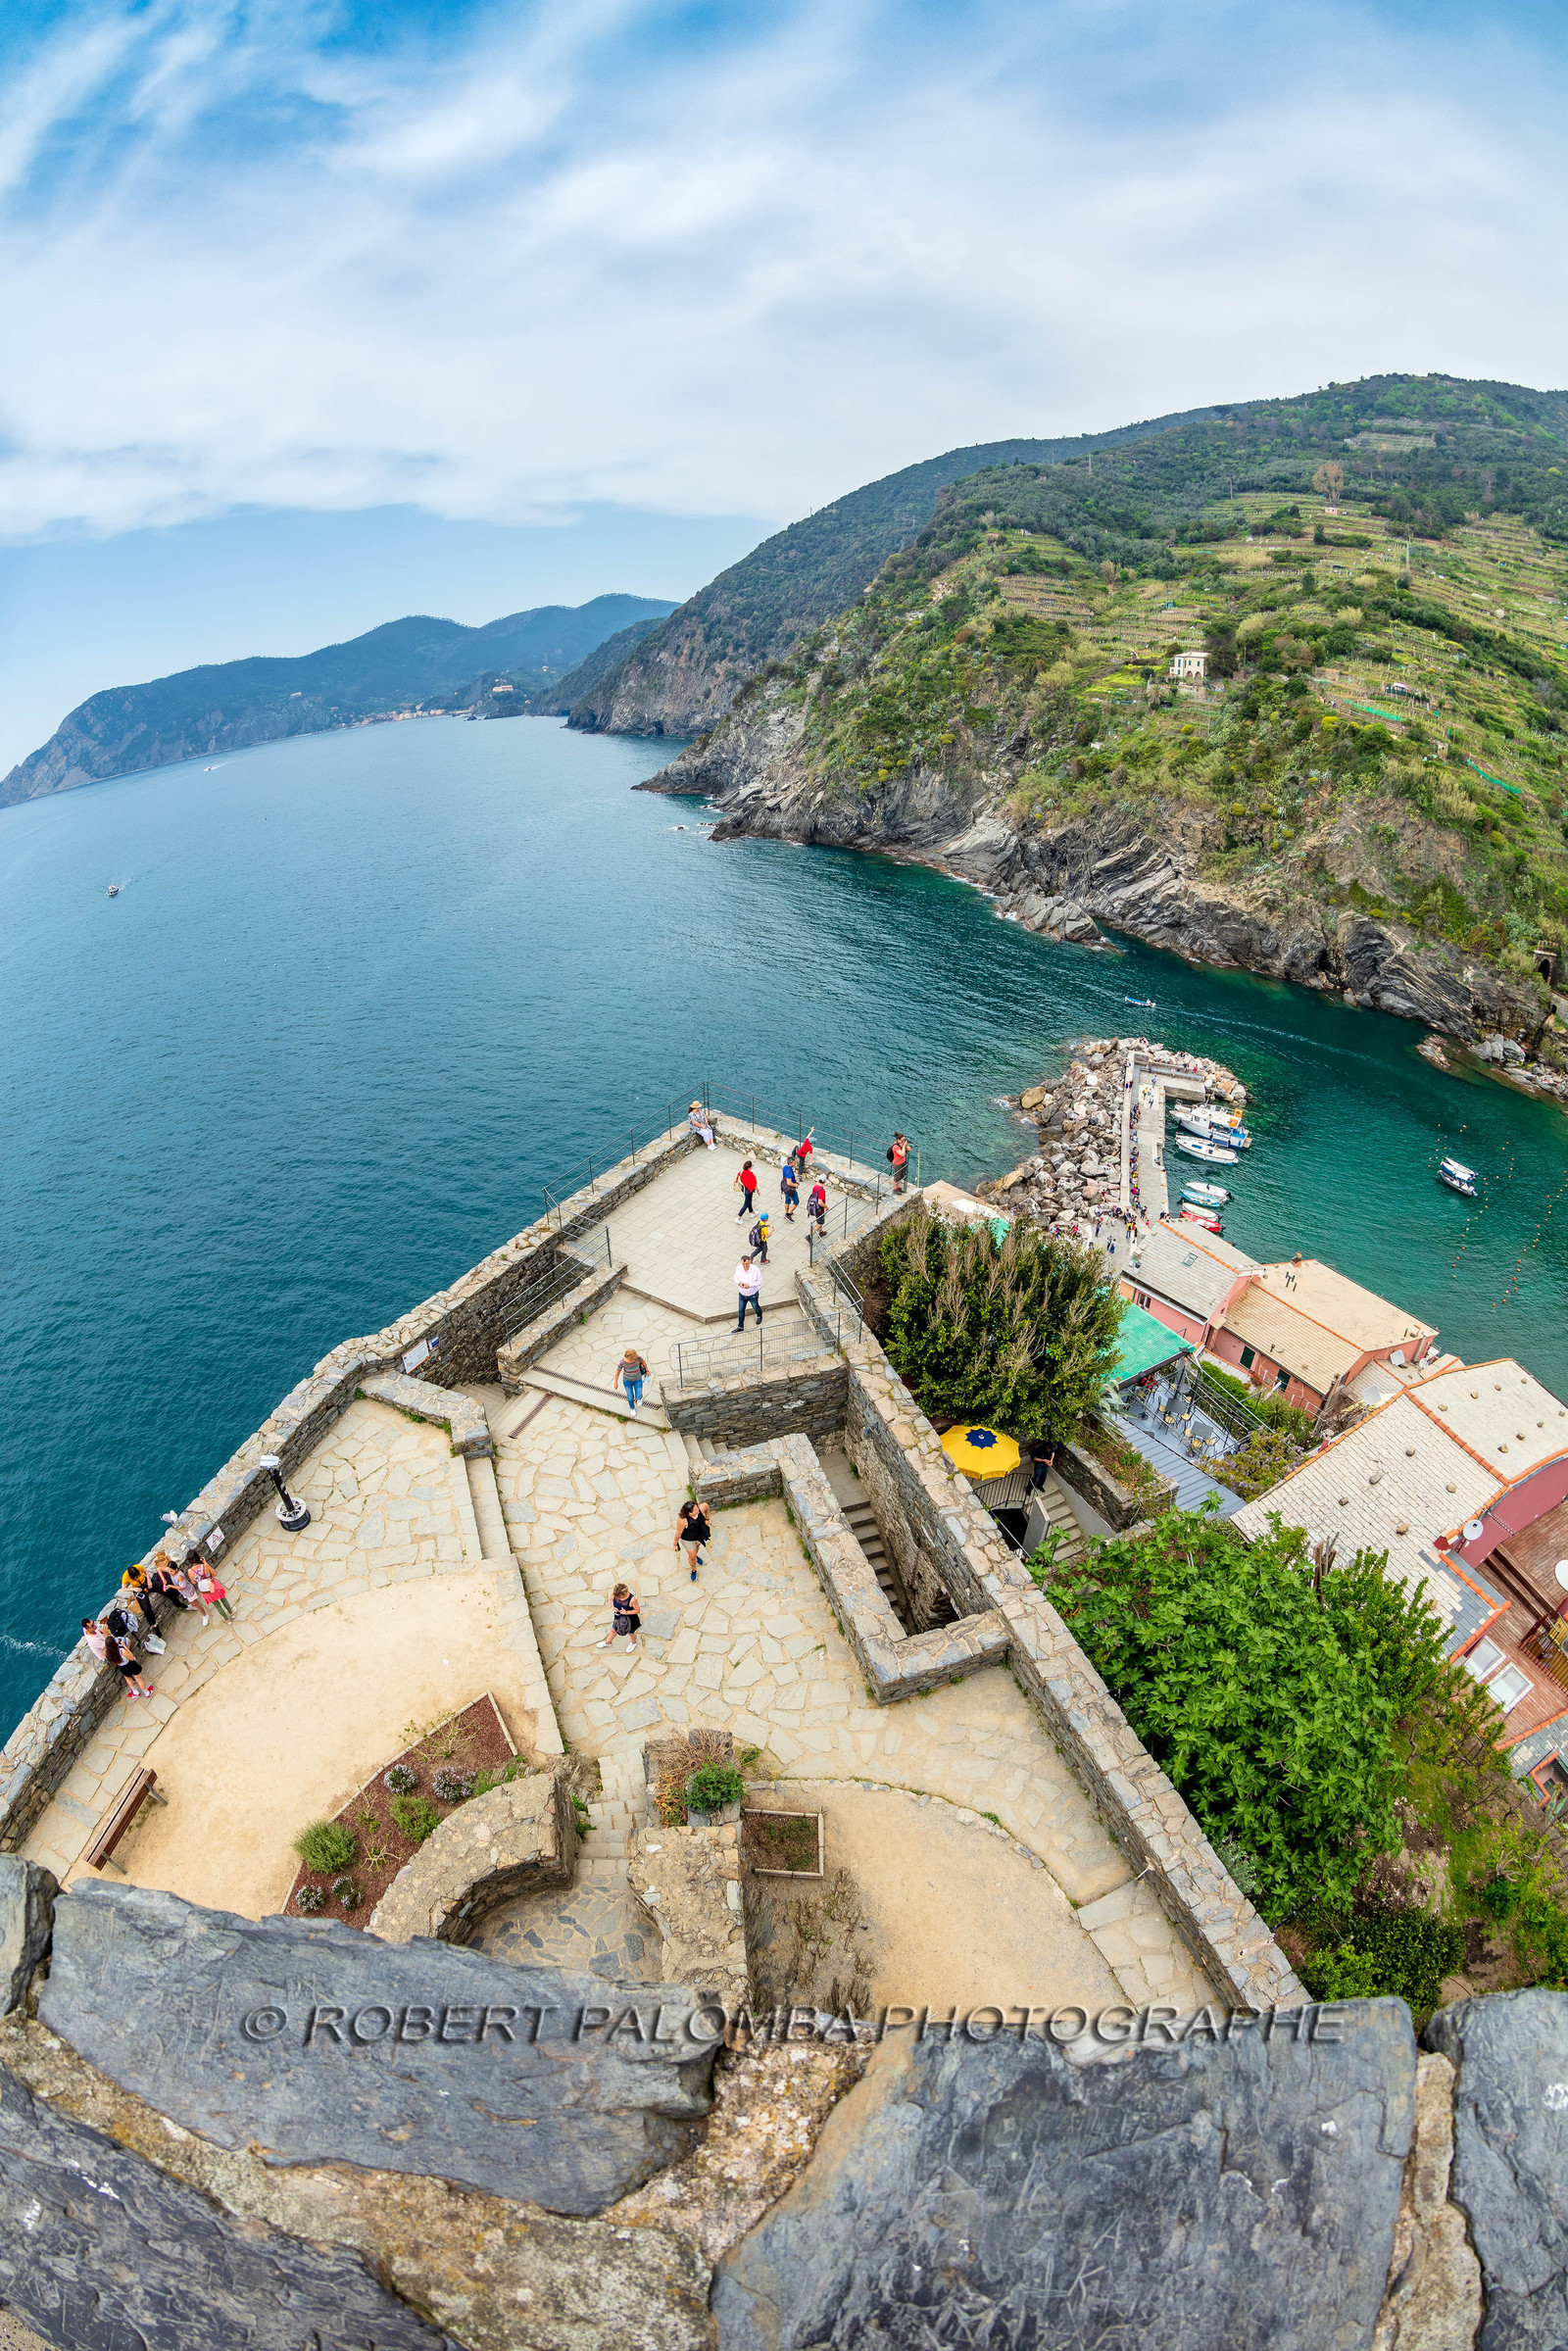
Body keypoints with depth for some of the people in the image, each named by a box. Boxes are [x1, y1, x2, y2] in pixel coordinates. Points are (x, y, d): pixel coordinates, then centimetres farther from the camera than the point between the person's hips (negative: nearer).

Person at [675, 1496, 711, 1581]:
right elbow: (678, 1533, -25)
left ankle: (695, 1556, 69)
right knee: (692, 1557, 14)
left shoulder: (701, 1509, -31)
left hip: (700, 1534, 4)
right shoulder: (682, 1520, -40)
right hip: (688, 1539, -4)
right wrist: (675, 1544, -12)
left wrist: (707, 1519, 0)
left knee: (697, 1545, 35)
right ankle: (694, 1570, 46)